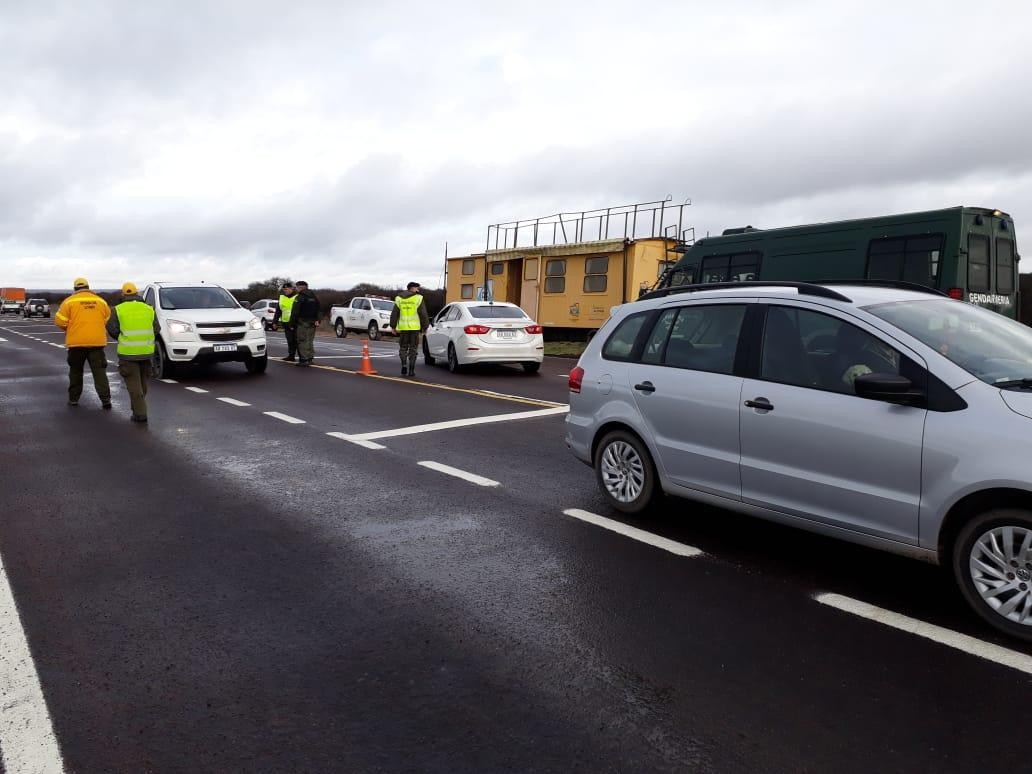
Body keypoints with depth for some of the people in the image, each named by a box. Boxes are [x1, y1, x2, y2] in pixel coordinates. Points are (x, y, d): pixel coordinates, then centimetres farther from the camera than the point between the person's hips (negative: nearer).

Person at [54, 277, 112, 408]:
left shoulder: (69, 301, 0)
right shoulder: (101, 301, 7)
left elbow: (60, 321, -3)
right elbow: (108, 321, 11)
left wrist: (69, 329, 17)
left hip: (76, 342, -1)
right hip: (97, 342, 1)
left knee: (76, 371, 14)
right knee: (99, 371, 2)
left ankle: (73, 398, 19)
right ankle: (105, 398, -7)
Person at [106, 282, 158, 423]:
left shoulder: (118, 310, -1)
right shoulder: (149, 309, 7)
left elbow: (112, 329, -3)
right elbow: (156, 329, 7)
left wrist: (121, 339, 16)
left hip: (128, 352, -3)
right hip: (146, 351, 4)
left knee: (134, 384, -1)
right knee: (142, 382, 17)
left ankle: (140, 413, -5)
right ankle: (138, 407, 29)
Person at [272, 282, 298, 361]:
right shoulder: (282, 298, 13)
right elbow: (278, 311, 18)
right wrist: (275, 321, 14)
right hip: (286, 322, 5)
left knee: (297, 340, -5)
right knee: (290, 341, 9)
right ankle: (291, 356, 15)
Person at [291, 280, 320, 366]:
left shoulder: (299, 298, -10)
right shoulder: (314, 297, 15)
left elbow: (295, 312, -12)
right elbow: (318, 310, 16)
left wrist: (292, 323, -8)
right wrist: (317, 320, 12)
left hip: (302, 323, -8)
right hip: (312, 322, 8)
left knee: (302, 341, -5)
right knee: (310, 341, 14)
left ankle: (304, 359, -9)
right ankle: (310, 358, 16)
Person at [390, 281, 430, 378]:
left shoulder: (399, 299, 7)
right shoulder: (418, 298, -4)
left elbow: (394, 314, 9)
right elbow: (423, 314, -4)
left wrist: (393, 326, 16)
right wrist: (425, 326, 5)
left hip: (403, 327, 2)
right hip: (414, 327, -2)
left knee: (403, 348, 16)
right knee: (413, 349, 5)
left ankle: (404, 364, -2)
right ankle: (411, 371, 4)